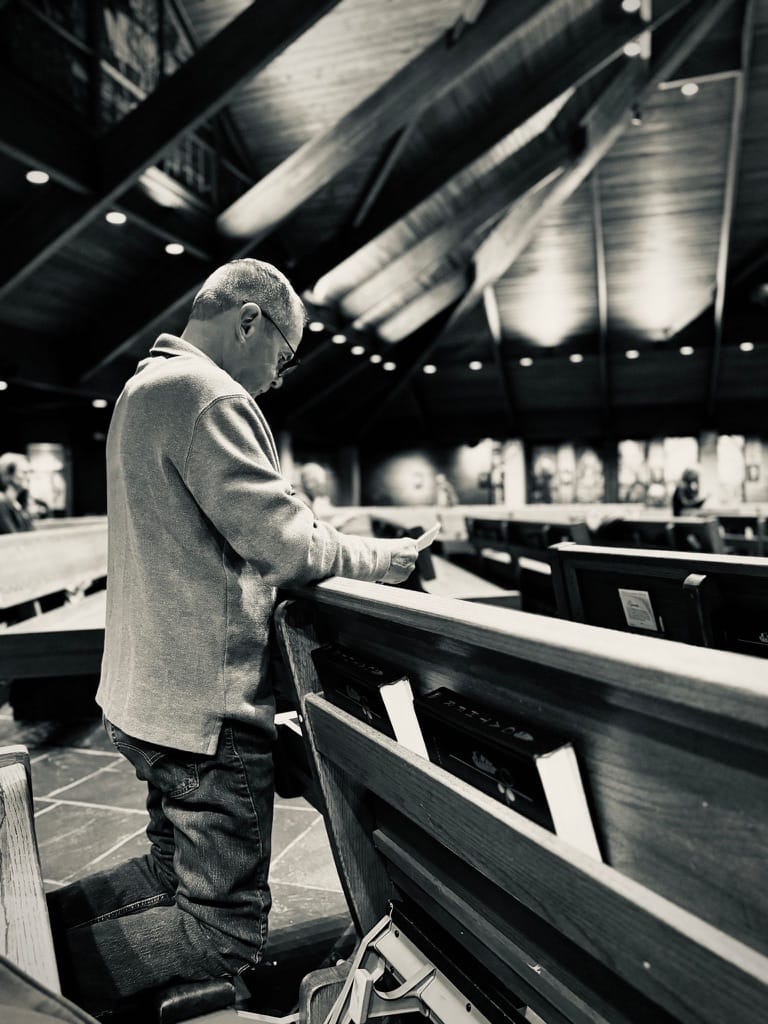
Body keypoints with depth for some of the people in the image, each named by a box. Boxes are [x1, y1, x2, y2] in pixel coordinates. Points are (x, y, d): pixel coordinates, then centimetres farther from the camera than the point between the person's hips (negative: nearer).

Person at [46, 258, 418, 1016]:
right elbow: (285, 542, -23)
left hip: (145, 696, 11)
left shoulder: (143, 388, 15)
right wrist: (377, 558, -4)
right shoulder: (208, 395, -18)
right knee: (225, 934, 6)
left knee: (175, 872, 28)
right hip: (206, 710, -10)